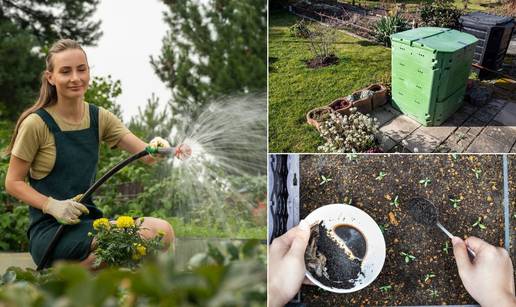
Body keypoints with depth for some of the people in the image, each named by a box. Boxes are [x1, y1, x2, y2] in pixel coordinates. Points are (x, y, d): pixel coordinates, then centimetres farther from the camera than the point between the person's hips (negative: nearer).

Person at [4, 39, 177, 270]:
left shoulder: (99, 118, 6)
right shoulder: (37, 124, -8)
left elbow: (146, 154, -4)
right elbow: (13, 182, -3)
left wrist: (156, 149, -28)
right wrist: (52, 206, -19)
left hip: (89, 221, 6)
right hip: (50, 230, -6)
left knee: (163, 232, -18)